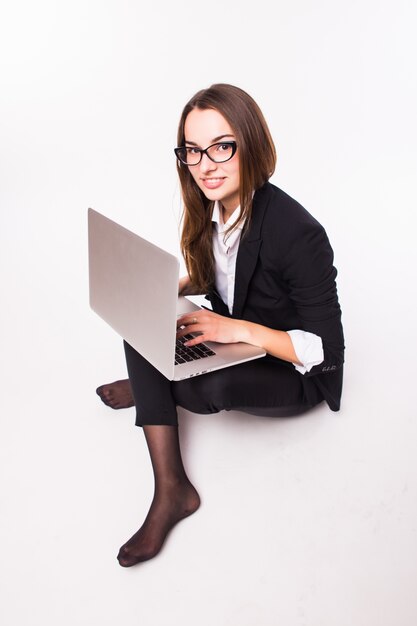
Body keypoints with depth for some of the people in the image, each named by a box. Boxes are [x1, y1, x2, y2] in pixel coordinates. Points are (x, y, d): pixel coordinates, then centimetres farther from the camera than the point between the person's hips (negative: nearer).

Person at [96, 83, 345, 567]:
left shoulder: (296, 233, -30)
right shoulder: (213, 209, -7)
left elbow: (324, 350, -25)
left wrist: (239, 329, -32)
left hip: (297, 375, -7)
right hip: (233, 341, 7)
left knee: (216, 383, -36)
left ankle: (145, 388, 5)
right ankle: (171, 491, -19)